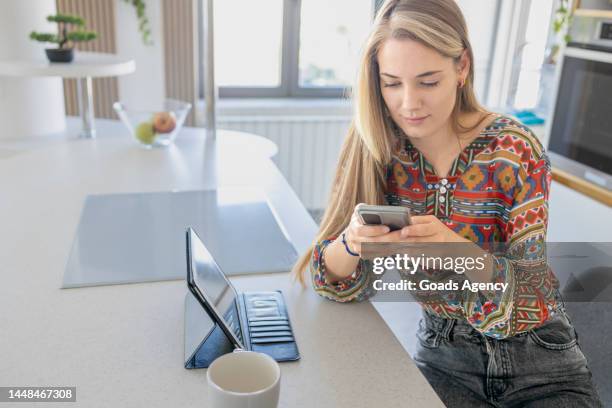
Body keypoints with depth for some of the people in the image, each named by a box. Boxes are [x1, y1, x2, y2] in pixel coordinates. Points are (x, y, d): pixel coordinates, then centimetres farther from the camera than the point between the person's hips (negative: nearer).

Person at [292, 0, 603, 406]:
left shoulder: (515, 150, -15)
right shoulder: (378, 150, -10)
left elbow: (530, 291, -18)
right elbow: (338, 277, -10)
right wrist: (352, 241, -32)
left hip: (539, 359, 0)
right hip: (443, 356, 1)